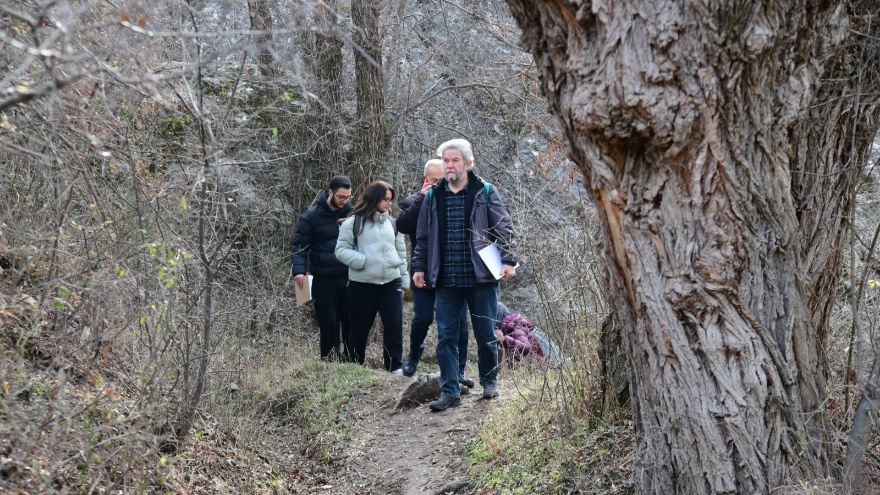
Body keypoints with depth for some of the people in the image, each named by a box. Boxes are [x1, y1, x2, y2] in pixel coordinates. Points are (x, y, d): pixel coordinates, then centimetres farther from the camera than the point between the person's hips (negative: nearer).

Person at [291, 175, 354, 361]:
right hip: (324, 280, -2)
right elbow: (299, 245, -3)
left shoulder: (351, 212, 4)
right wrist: (299, 270, -18)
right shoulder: (312, 215, -4)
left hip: (350, 277, 2)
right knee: (329, 325, 2)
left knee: (352, 324, 5)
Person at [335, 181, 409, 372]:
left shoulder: (392, 223, 12)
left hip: (391, 282, 3)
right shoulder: (353, 222, -2)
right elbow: (341, 250, -4)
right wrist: (362, 261, -17)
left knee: (395, 324, -5)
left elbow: (401, 253, 16)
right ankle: (355, 366, 22)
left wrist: (404, 281, 13)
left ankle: (394, 365, 4)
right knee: (360, 327, 8)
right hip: (362, 284, -3)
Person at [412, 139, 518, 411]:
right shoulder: (433, 196, 8)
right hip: (446, 280, 3)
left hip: (480, 278, -2)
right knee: (446, 337, 1)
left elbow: (504, 228, -1)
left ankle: (489, 382, 28)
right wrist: (419, 267, 10)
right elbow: (423, 236, 14)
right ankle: (449, 391, 6)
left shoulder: (485, 192, -1)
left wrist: (508, 260, -11)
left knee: (485, 334, 8)